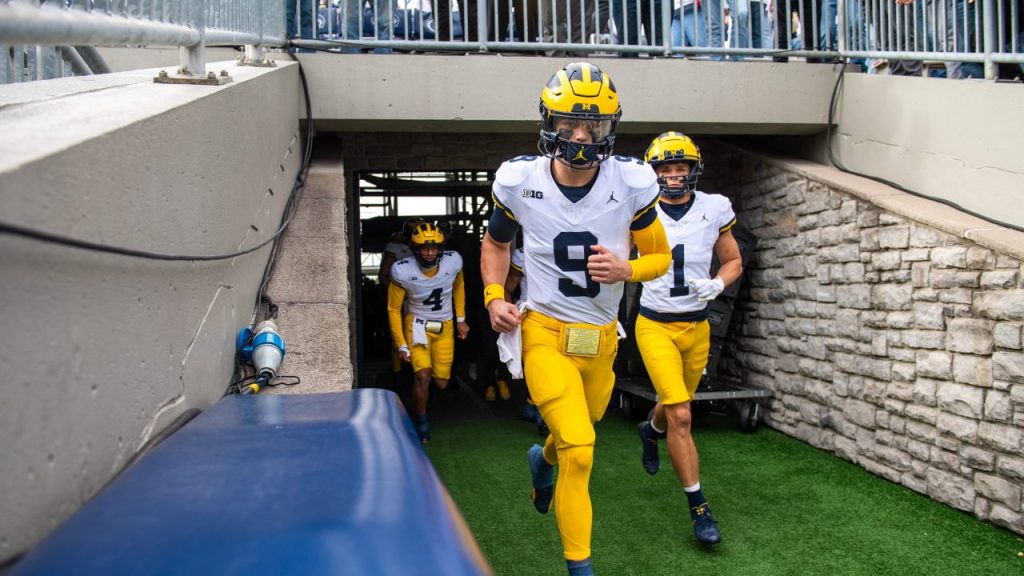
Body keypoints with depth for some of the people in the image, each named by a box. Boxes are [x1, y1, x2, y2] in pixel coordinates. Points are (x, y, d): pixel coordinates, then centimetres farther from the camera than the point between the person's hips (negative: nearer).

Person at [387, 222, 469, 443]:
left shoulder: (453, 263, -16)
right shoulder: (403, 272, -22)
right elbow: (394, 309, -8)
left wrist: (461, 319, 11)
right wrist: (401, 345, -8)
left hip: (445, 327, 3)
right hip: (417, 325, -3)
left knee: (441, 383, 5)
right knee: (422, 375, -21)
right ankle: (420, 422, 1)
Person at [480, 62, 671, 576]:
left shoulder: (632, 182, -11)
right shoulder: (519, 179, -11)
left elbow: (660, 256, 2)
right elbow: (495, 243, 8)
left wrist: (625, 270, -20)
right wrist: (494, 297, -8)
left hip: (602, 338, 3)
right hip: (546, 334, -3)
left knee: (576, 437, 23)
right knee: (579, 451, -14)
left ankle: (542, 458, 61)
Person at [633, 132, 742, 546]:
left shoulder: (714, 209, -2)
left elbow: (733, 262, 9)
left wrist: (717, 284, -11)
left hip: (697, 326, 3)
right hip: (655, 325, -3)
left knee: (675, 402, 20)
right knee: (680, 416, -11)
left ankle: (651, 431, 57)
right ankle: (698, 507, 1)